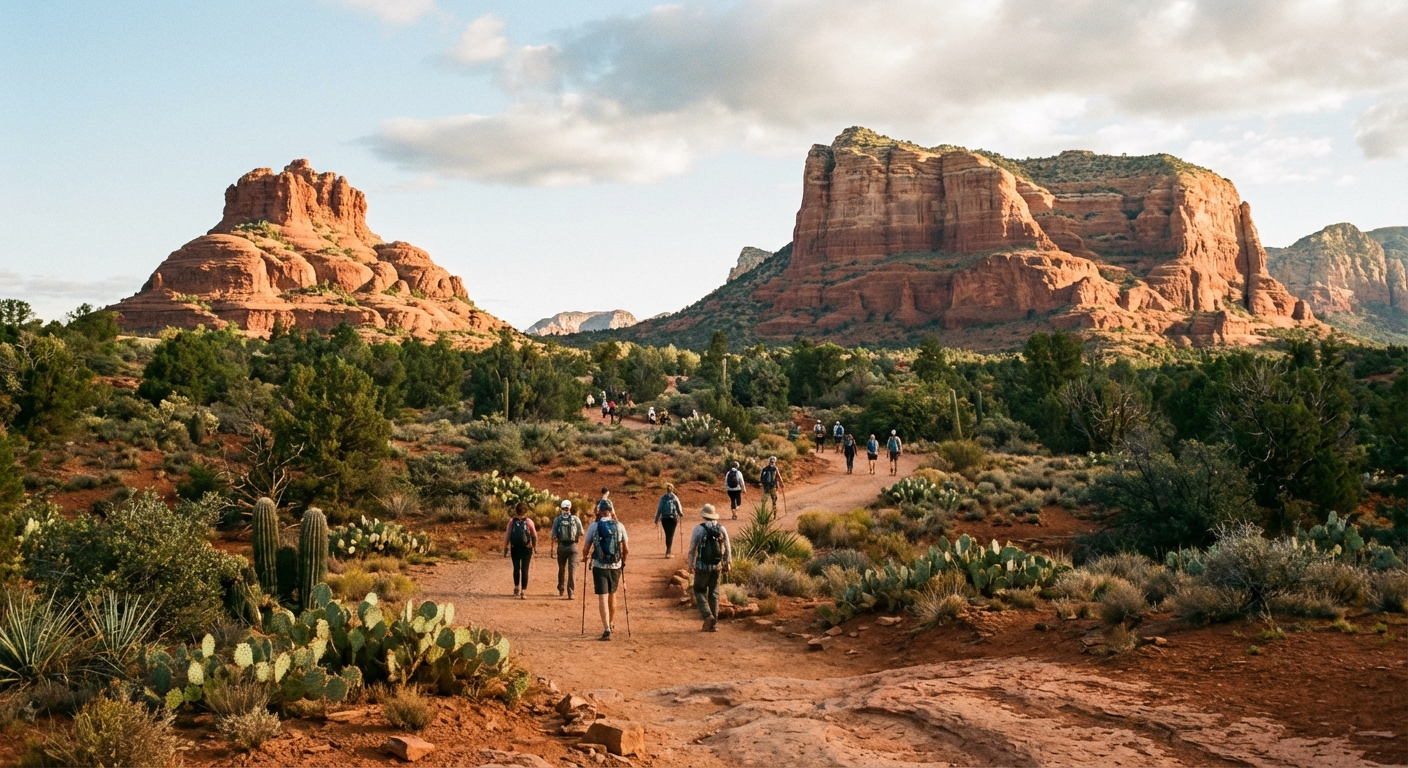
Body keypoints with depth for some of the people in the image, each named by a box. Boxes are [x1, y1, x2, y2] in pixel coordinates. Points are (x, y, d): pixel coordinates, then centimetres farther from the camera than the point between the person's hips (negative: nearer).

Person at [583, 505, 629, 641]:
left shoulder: (593, 526, -6)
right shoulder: (619, 526, -1)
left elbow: (586, 549, -2)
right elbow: (626, 549, 4)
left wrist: (585, 556, 21)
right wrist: (623, 561, 22)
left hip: (599, 566, -3)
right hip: (615, 566, 3)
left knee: (603, 598, -2)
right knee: (612, 595, 21)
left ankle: (607, 630, -12)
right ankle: (611, 624, 37)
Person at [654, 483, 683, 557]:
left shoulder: (663, 498, -2)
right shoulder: (675, 498, -7)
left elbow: (659, 509, -1)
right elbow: (679, 508, -3)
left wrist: (656, 519, 6)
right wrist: (681, 514, 19)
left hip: (664, 519, 2)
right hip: (673, 518, -2)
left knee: (667, 534, 17)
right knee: (671, 535, 0)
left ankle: (669, 550, 30)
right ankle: (668, 552, -10)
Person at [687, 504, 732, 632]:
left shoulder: (699, 528, -10)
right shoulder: (722, 529, 1)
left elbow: (692, 548, -6)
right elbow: (728, 548, 5)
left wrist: (691, 565, 5)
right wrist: (727, 564, 16)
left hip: (702, 566, -3)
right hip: (717, 566, 3)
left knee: (700, 591, 11)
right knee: (714, 593, 12)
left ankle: (707, 616, -9)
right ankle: (713, 623, 11)